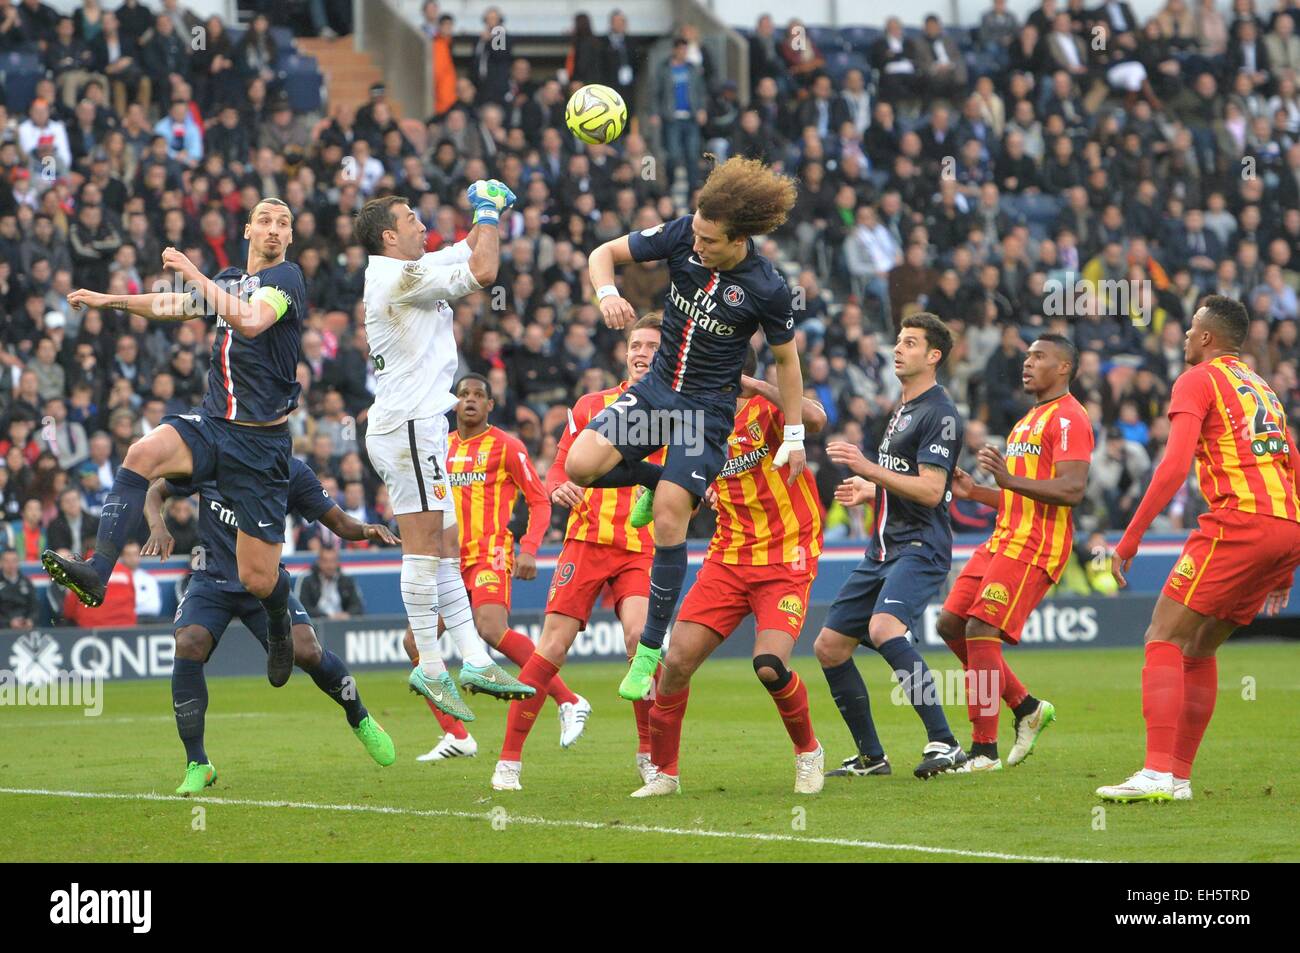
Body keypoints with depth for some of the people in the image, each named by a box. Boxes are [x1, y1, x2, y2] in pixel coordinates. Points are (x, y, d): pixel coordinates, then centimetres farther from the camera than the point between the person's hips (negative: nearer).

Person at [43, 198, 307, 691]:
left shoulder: (286, 277, -7)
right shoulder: (230, 279, 15)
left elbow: (250, 320, -26)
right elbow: (176, 305, 33)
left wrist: (193, 272, -27)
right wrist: (111, 300, 29)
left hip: (261, 440, -5)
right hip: (212, 424, 6)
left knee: (258, 579, -4)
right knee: (142, 452, -29)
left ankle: (279, 628, 33)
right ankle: (97, 571, -39)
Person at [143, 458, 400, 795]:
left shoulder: (292, 473, -6)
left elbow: (339, 522, -1)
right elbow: (155, 492, 5)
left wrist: (367, 530, -23)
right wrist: (158, 527, -17)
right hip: (213, 579, 0)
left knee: (306, 651, -21)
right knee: (188, 644, -28)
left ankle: (359, 718, 13)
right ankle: (197, 765, -15)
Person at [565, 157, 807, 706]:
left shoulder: (767, 289, -18)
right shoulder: (682, 236, -10)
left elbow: (785, 360, -3)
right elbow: (604, 254, -2)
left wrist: (794, 438, 1)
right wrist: (608, 293, -24)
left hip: (708, 409, -4)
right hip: (657, 388, 4)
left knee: (668, 517, -16)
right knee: (581, 465, -16)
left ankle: (650, 650, -4)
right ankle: (654, 478, 19)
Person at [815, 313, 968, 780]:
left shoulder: (940, 414, -10)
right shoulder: (902, 409, 20)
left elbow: (930, 491, -20)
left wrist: (868, 469, -23)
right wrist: (867, 491, 19)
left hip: (920, 548, -10)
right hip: (883, 549, 10)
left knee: (884, 628, -33)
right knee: (829, 647, 7)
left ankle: (943, 743, -32)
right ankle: (870, 756, 19)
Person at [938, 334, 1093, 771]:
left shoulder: (1068, 418, -8)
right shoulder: (1028, 421, 24)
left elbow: (1071, 491, -20)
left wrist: (1009, 479, -29)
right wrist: (974, 492, 16)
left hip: (1035, 547, -10)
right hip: (1004, 539, 10)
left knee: (980, 629, -16)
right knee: (951, 623, 6)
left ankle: (984, 749, -11)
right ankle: (1027, 707, 16)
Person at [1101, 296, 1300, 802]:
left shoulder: (1198, 380, 2)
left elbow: (1175, 465, -11)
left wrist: (1129, 540, -11)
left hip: (1240, 519, -8)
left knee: (1164, 637, -8)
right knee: (1199, 646, 17)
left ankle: (1157, 773, -20)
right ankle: (1179, 776, 15)